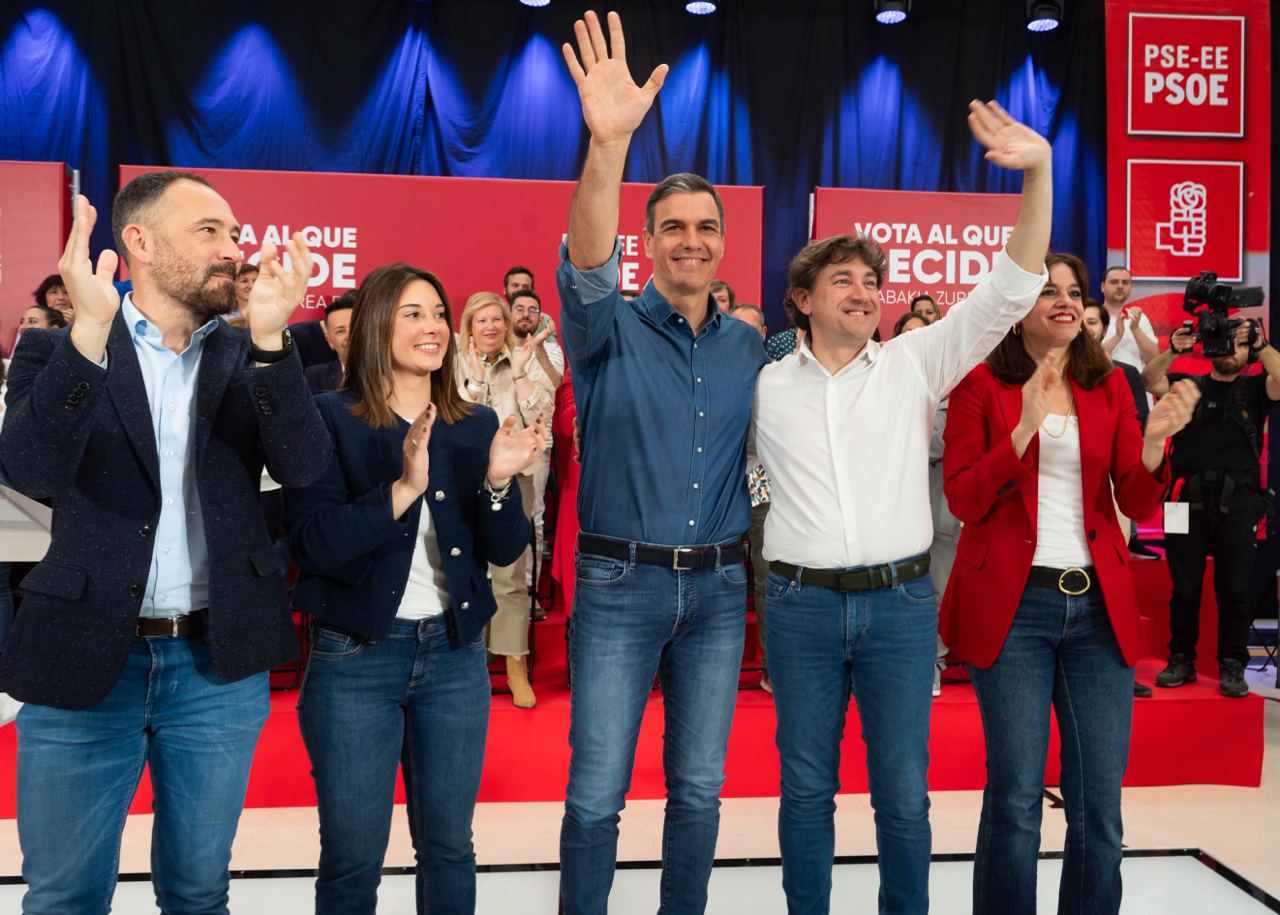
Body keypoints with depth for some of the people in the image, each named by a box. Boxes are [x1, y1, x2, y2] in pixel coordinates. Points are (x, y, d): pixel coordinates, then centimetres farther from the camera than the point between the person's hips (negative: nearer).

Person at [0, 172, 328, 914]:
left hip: (219, 665, 2)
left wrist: (269, 337, -25)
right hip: (83, 661, -1)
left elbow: (306, 468, -12)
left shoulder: (251, 359, 3)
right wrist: (90, 329, -30)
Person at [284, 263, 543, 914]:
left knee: (449, 846, 15)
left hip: (455, 654, 4)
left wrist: (498, 482, -18)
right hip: (354, 658, -3)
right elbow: (313, 543, -18)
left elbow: (505, 551, 1)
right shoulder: (329, 420, -7)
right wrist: (404, 488, -28)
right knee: (351, 858, 9)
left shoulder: (476, 426, 4)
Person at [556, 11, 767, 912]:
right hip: (620, 585, -3)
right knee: (596, 792, 3)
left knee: (699, 788, 14)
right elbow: (585, 264, -26)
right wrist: (609, 143, -42)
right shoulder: (611, 330, -5)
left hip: (718, 587, 3)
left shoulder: (749, 347, 7)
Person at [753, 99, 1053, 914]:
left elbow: (1010, 289, -6)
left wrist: (1040, 170, -15)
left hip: (901, 602, 0)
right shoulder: (766, 385, 4)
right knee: (806, 785, 11)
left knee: (904, 791, 8)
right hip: (802, 604, 1)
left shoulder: (916, 362, 2)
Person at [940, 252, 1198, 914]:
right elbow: (962, 500, -6)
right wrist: (1025, 427, -17)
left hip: (1098, 604, 4)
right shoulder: (981, 385, 1)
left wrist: (1153, 441, -13)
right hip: (1011, 603, -3)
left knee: (1100, 802, 5)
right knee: (1016, 797, -2)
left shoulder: (1108, 384, 11)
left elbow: (1139, 505, 6)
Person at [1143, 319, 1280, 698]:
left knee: (1234, 589, 2)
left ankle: (1232, 667, 11)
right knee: (1184, 588, 5)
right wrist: (1174, 350, -17)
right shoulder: (1188, 385, 12)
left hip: (1238, 502, 0)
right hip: (1189, 499, 1)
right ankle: (1181, 661, 14)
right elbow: (1150, 380, -4)